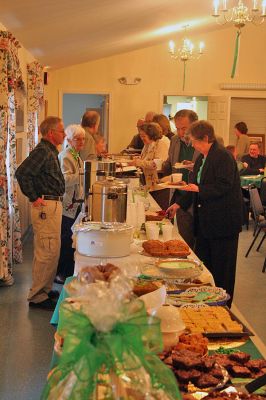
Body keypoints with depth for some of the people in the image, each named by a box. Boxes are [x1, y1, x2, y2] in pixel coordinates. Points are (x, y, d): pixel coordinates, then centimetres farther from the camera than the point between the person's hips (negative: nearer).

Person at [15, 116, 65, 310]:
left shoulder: (50, 150, 16)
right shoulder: (42, 151, -15)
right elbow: (22, 173, -26)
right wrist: (34, 198, -20)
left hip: (54, 205, 10)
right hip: (46, 206, -10)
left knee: (53, 250, 16)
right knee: (47, 252, -7)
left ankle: (46, 289, 28)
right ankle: (37, 296, 1)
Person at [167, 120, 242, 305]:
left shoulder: (223, 156, -16)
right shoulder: (201, 158, 12)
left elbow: (224, 186, -23)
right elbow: (196, 186, 18)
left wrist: (198, 189, -25)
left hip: (223, 221, -9)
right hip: (206, 220, 9)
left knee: (221, 267, 2)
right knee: (201, 260, 15)